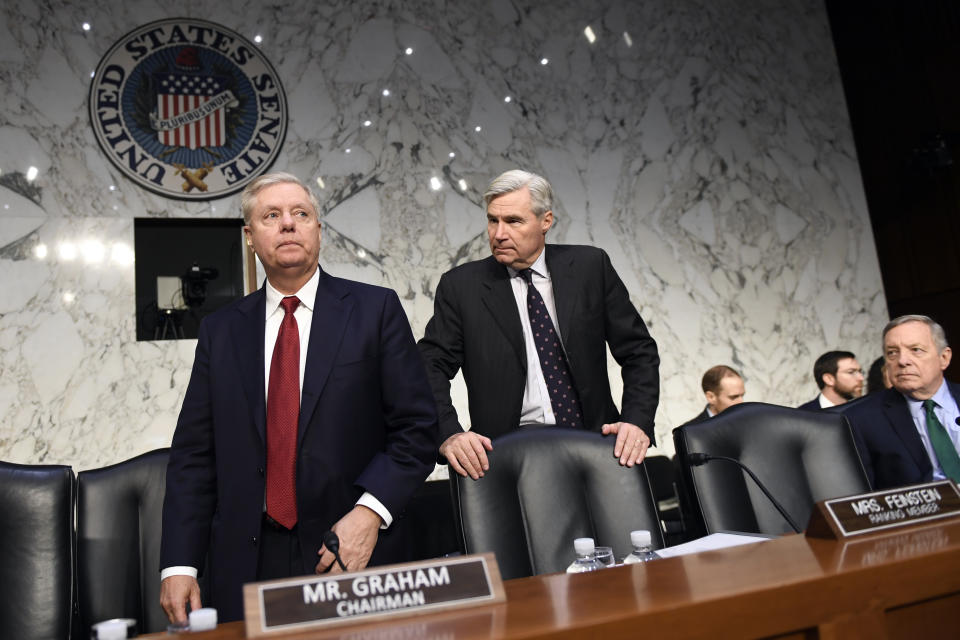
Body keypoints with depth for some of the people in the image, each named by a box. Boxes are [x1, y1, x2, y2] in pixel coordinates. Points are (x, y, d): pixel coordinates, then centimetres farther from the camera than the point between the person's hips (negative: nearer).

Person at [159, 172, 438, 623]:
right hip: (246, 565, 2)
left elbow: (417, 428, -6)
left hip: (352, 554, -2)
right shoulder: (221, 330, 7)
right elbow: (194, 454, 6)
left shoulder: (375, 309, -2)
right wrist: (179, 565, -2)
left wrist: (369, 511, -18)